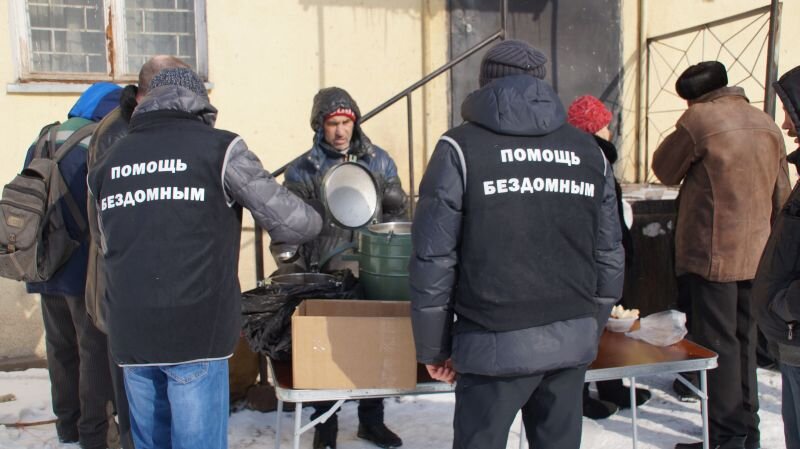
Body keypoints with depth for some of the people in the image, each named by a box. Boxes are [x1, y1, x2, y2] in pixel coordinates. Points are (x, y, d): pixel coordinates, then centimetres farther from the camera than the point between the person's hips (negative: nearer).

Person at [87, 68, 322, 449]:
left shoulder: (109, 161, 10)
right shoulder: (218, 149, -5)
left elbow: (105, 244, 19)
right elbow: (288, 221, -7)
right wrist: (313, 220, 14)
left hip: (129, 335, 5)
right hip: (195, 333, -5)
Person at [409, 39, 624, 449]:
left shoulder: (461, 148, -4)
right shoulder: (589, 151, 9)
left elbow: (433, 256, -8)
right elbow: (609, 256, 10)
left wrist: (433, 346, 2)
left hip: (498, 343, -4)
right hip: (573, 339, 5)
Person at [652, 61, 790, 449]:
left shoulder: (700, 118, -12)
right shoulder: (766, 124, 9)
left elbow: (665, 169, -2)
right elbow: (781, 197, 14)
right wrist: (772, 247, 22)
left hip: (713, 253, -7)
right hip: (756, 255, 7)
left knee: (718, 345, 1)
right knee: (745, 342, 16)